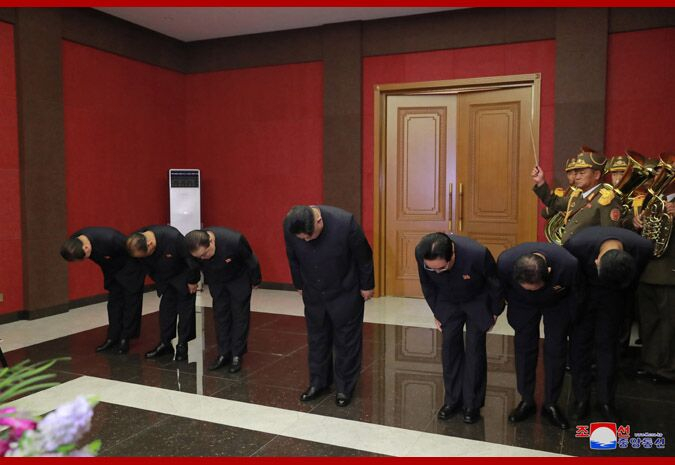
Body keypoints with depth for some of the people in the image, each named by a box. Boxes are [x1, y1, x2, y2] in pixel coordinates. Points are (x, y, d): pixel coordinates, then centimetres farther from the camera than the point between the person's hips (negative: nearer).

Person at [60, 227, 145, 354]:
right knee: (114, 302, 9)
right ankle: (113, 337, 16)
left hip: (129, 268, -6)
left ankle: (125, 338, 9)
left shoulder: (108, 239, -41)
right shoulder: (74, 242, -18)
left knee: (131, 302, 0)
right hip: (111, 269, 7)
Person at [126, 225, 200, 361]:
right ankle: (165, 343, 18)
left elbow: (191, 258, -25)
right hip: (164, 278, 5)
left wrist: (192, 281, -14)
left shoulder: (172, 237, -39)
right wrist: (158, 281, 8)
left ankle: (182, 346, 9)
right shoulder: (137, 244, -22)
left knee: (185, 311, 0)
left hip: (183, 276, -5)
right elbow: (147, 266, -1)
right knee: (166, 309, 7)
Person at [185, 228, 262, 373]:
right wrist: (210, 284, 12)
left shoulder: (234, 240, -41)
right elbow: (201, 267, -3)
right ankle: (224, 354, 14)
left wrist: (255, 281, -5)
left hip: (239, 279, -3)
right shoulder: (197, 249, -28)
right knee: (220, 315, 5)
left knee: (239, 316, -1)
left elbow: (251, 260, -20)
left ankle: (237, 356, 7)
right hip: (216, 282, 4)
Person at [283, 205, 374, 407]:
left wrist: (367, 285, -4)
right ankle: (318, 382, 32)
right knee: (316, 338, 15)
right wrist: (299, 285, 11)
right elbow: (292, 258, -1)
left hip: (345, 293, -3)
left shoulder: (345, 222, -32)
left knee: (346, 340, 8)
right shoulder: (289, 224, -21)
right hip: (313, 294, 3)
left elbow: (364, 256, -15)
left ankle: (345, 387, 23)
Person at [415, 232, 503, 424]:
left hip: (477, 302, -2)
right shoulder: (420, 253, -31)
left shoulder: (477, 254, -40)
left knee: (475, 350, -1)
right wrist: (436, 313, 2)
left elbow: (495, 283, -17)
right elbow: (427, 284, -7)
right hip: (448, 302, 3)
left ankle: (472, 404, 12)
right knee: (449, 347, 3)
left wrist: (495, 312, -4)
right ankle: (452, 399, 17)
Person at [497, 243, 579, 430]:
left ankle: (551, 404, 15)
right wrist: (513, 313, 2)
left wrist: (573, 323, -4)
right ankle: (526, 400, 18)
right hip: (523, 303, 1)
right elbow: (502, 289, -12)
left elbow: (576, 294, -16)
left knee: (556, 350, 0)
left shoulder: (568, 264, -41)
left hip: (557, 303, -1)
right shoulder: (505, 262, -38)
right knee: (524, 347, 3)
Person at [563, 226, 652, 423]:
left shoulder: (643, 248, -30)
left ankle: (606, 400, 17)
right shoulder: (576, 244, -37)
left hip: (614, 295, 1)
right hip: (581, 291, -1)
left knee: (607, 345, 3)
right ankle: (581, 398, 15)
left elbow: (633, 281, -6)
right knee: (580, 343, 1)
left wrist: (626, 300, 8)